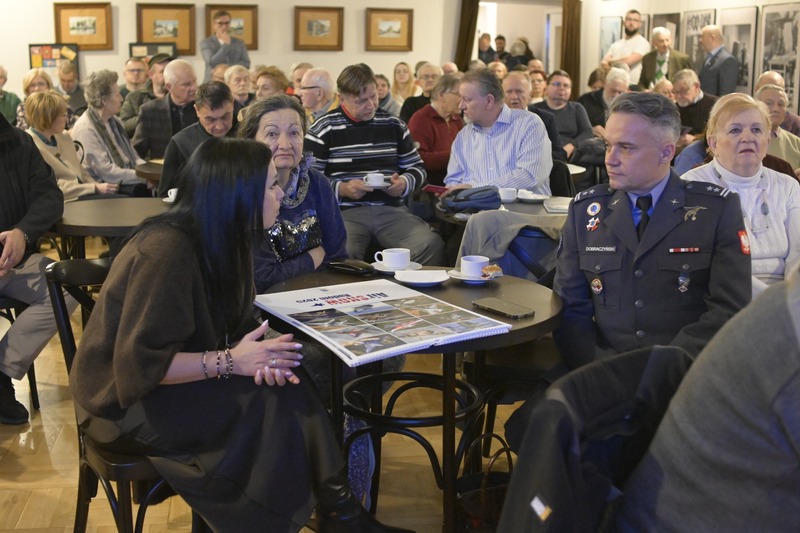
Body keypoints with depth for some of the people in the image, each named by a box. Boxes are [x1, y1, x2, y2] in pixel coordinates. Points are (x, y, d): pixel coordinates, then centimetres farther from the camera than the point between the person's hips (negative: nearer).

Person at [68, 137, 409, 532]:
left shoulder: (217, 240, 0)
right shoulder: (166, 251, -27)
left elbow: (225, 330, 2)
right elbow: (139, 366, -28)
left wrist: (258, 357, -19)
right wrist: (229, 362, -26)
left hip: (171, 380, 8)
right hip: (128, 400, -8)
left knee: (287, 381, -14)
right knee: (271, 402, -20)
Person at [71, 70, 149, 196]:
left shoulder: (114, 121, 13)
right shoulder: (86, 129, -13)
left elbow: (133, 156, 18)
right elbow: (108, 173, -17)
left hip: (127, 181, 8)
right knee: (143, 190, -30)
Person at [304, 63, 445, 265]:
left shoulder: (393, 125, 16)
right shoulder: (323, 129, 5)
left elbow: (417, 167, 23)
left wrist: (405, 183, 1)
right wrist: (341, 189, -14)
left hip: (392, 209, 3)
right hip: (344, 212, -3)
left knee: (433, 246, -23)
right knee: (341, 255, -36)